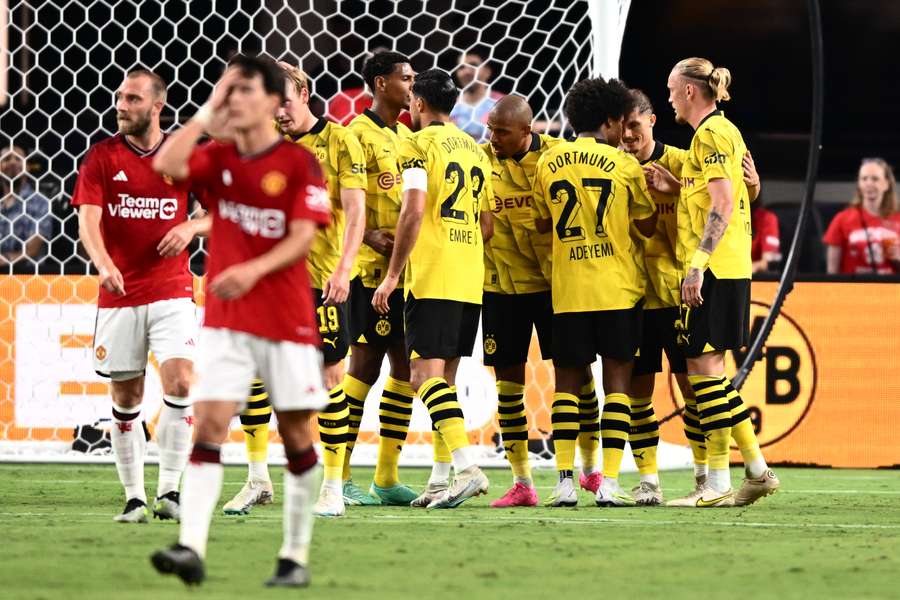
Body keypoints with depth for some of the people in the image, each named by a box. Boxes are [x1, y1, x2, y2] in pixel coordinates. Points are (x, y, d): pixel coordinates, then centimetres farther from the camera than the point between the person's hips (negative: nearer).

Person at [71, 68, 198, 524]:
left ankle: (170, 491, -10)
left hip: (171, 292, 0)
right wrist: (104, 264, -30)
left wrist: (191, 226, -9)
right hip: (118, 294, 1)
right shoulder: (101, 157, 0)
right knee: (125, 399, 4)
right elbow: (88, 220, -11)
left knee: (180, 384, -17)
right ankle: (134, 498, 14)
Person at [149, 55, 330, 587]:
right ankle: (192, 548, -20)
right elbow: (167, 164, -13)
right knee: (210, 424, -11)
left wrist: (253, 270, -27)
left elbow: (302, 238, -12)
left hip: (287, 319, -2)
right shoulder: (219, 159, 6)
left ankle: (297, 556, 15)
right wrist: (208, 110, -9)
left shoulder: (299, 163, -4)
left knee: (296, 435, 5)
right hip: (225, 319, 2)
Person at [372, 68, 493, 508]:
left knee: (426, 374, -11)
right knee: (443, 379, 12)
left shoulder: (417, 145, -5)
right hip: (471, 280, 8)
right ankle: (440, 479, 11)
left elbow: (414, 211, -16)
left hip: (431, 277, -8)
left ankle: (467, 467, -25)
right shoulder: (474, 150, 18)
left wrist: (393, 274, -12)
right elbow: (486, 226, 18)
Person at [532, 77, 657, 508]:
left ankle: (564, 480, 1)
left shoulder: (548, 162, 5)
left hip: (567, 289, 2)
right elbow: (647, 226, 6)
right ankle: (609, 482, -5)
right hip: (617, 289, -2)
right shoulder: (624, 165, -4)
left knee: (566, 379, 9)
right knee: (617, 379, 2)